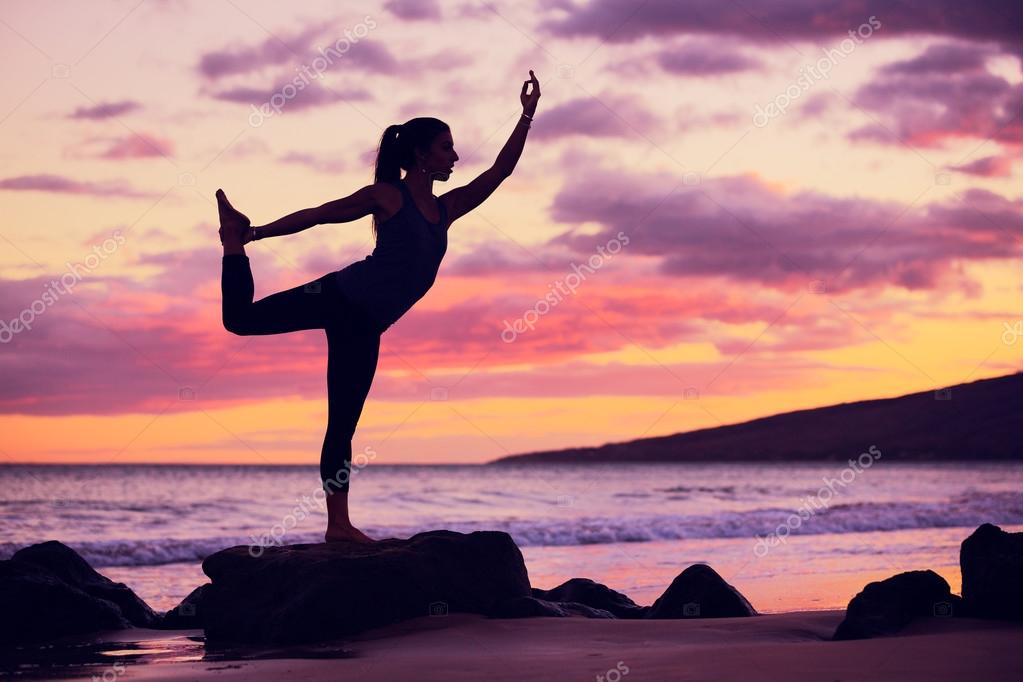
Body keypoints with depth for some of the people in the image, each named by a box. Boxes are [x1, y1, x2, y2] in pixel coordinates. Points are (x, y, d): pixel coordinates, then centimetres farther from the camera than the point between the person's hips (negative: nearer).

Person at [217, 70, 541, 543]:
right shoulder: (387, 196, -1)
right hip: (341, 296, -5)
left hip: (364, 326, 5)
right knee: (240, 318, -13)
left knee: (342, 425, 5)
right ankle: (235, 239, 12)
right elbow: (317, 215, 2)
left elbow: (501, 170, 17)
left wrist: (527, 115, 12)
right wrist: (255, 234, 3)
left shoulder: (446, 208, 15)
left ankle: (338, 524, 4)